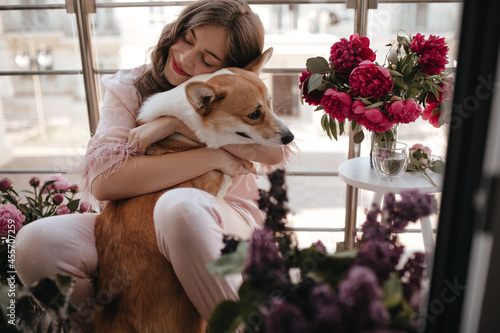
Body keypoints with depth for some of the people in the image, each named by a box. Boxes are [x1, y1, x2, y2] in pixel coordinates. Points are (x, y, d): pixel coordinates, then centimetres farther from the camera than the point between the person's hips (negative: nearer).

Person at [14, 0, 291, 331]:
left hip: (218, 224, -1)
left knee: (179, 206, -36)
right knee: (35, 242, -22)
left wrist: (178, 123, -21)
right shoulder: (128, 88, -1)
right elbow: (102, 181, -18)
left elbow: (274, 151, -20)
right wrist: (212, 156, -21)